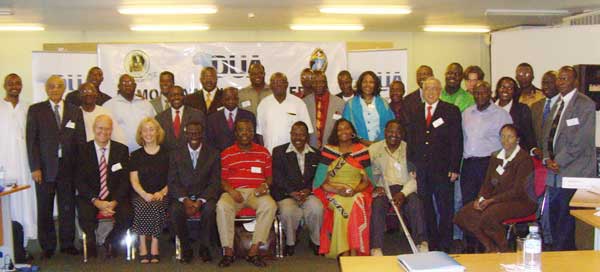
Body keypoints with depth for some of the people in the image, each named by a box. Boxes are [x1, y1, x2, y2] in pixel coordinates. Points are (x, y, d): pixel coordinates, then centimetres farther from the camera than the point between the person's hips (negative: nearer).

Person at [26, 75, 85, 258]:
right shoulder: (35, 110, 5)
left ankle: (67, 244, 19)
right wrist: (35, 167, -8)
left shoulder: (75, 111, 10)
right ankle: (47, 246, 17)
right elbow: (31, 140, 0)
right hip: (45, 167, -1)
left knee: (68, 208, 6)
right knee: (45, 209, 5)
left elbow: (80, 140, 7)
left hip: (68, 167, 1)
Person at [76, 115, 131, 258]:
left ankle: (111, 242, 6)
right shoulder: (83, 150, 2)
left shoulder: (122, 150, 5)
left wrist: (114, 201, -15)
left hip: (115, 197, 1)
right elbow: (80, 181, -3)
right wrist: (96, 201, -17)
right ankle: (91, 245, 3)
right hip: (90, 196, -1)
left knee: (127, 216, -27)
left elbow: (125, 180, 1)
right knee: (85, 217, -31)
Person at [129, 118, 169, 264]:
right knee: (141, 206, -32)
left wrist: (162, 192, -12)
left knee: (156, 206, -32)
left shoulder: (166, 154, 12)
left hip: (161, 195, -1)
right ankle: (142, 247, -26)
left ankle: (154, 247, -24)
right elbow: (134, 180, 5)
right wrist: (144, 194, -14)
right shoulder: (136, 155, 15)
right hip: (141, 195, 1)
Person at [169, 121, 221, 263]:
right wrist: (185, 199, -17)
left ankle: (204, 247, -10)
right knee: (175, 210, -31)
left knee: (210, 209, -33)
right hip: (182, 196, 1)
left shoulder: (213, 154, 5)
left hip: (205, 196, -1)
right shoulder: (176, 154, 8)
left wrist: (200, 201, -16)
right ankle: (186, 248, -9)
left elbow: (215, 182, 0)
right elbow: (173, 182, 2)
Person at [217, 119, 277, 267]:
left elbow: (269, 176, 16)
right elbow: (222, 179, 9)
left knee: (270, 205, -32)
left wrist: (265, 185, -7)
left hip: (256, 192, 1)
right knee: (222, 206, -34)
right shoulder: (226, 154, 12)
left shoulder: (263, 152, 16)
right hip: (234, 192, 0)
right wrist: (231, 191, -10)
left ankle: (254, 251, -26)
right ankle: (228, 252, -24)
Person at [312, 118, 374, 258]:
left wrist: (355, 190, -14)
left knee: (357, 203, -33)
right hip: (333, 193, -1)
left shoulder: (362, 150, 9)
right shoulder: (328, 150, 6)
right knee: (341, 205, -33)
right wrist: (338, 190, -17)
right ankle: (344, 252, -33)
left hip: (357, 193, 1)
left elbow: (366, 180, 7)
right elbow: (322, 181, 1)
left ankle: (355, 250, -34)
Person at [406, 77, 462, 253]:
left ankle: (444, 247, 11)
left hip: (442, 169, -3)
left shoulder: (451, 111, 1)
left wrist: (454, 168, -9)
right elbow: (411, 140, 13)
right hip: (421, 169, 3)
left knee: (445, 209, 2)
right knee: (426, 209, 7)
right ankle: (431, 244, 18)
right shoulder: (415, 112, 13)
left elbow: (456, 141, -3)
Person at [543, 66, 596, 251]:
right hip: (555, 172, 7)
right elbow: (547, 133, 17)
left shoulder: (585, 105, -7)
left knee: (565, 220, -5)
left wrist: (559, 161, -13)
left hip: (573, 172, -7)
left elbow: (580, 140, -14)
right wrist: (547, 158, 2)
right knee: (554, 217, 10)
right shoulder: (558, 104, 18)